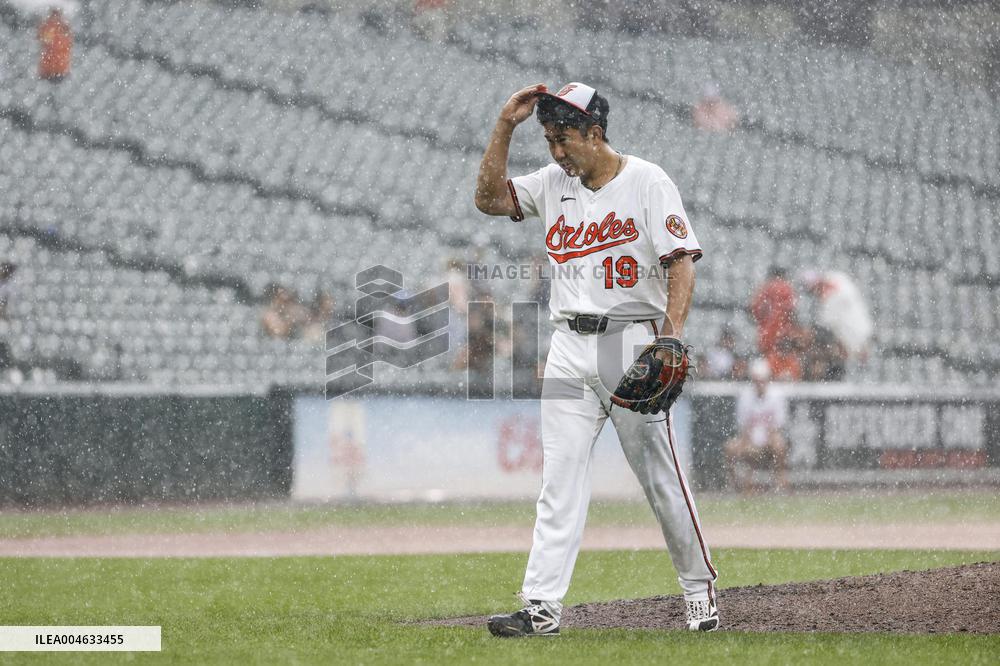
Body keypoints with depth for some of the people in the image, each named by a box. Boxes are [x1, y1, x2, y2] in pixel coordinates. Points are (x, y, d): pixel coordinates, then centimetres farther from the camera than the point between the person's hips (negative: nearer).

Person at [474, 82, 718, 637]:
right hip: (569, 347, 5)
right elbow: (490, 198, 9)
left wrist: (671, 335, -23)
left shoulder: (646, 182, -4)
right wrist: (506, 125, 1)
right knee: (559, 477, -2)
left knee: (660, 474, -1)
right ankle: (542, 607, -7)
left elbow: (681, 261, -10)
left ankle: (700, 590, 13)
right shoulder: (553, 183, 13)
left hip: (631, 341, -5)